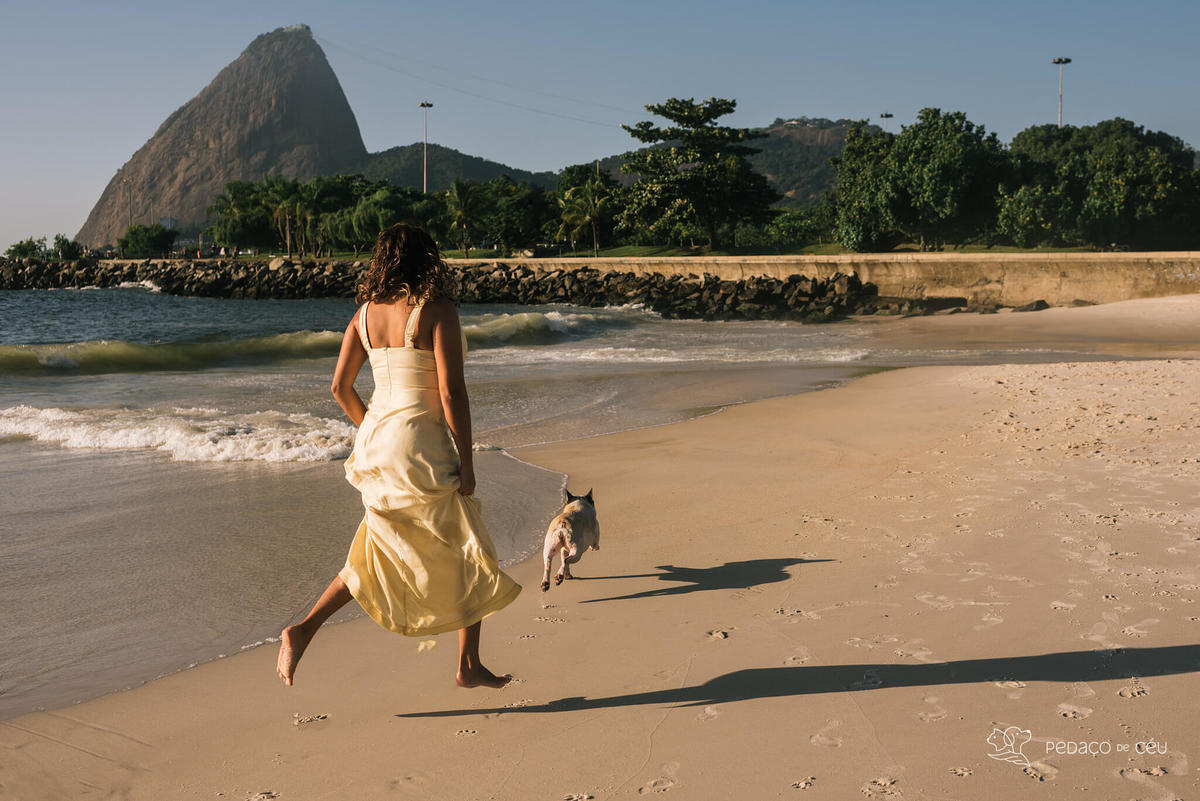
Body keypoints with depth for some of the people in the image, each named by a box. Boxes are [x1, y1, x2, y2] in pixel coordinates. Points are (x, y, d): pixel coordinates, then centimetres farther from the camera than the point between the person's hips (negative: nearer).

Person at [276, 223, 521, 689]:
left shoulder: (365, 312, 6)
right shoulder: (438, 311, -12)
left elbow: (340, 387, 8)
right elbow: (452, 393, -16)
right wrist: (466, 463, -10)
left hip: (376, 439, 7)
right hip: (422, 446, -6)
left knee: (379, 554, 21)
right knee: (468, 554, 10)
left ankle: (303, 630, 11)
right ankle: (469, 665, 17)